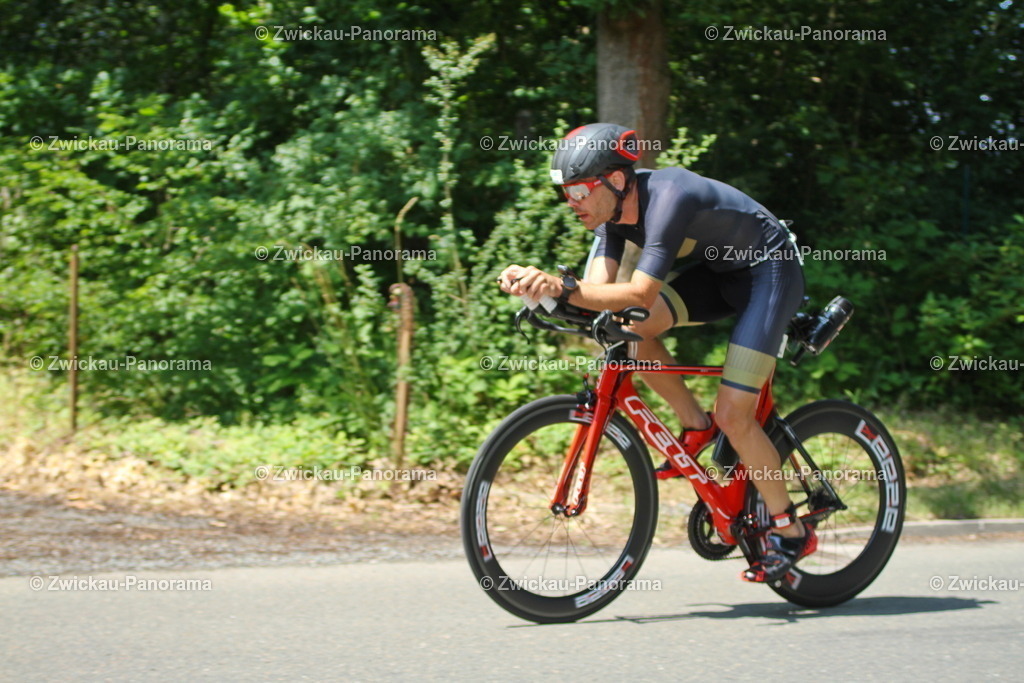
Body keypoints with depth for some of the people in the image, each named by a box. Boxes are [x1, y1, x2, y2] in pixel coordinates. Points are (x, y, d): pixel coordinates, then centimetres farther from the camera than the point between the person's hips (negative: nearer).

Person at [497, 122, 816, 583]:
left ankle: (791, 532, 2)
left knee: (733, 414, -15)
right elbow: (600, 288, -18)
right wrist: (545, 286, -35)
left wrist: (562, 285, -50)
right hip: (716, 271, 8)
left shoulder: (667, 197, -33)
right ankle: (695, 425, 4)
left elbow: (641, 293, -40)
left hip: (769, 273, -8)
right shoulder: (612, 210, -8)